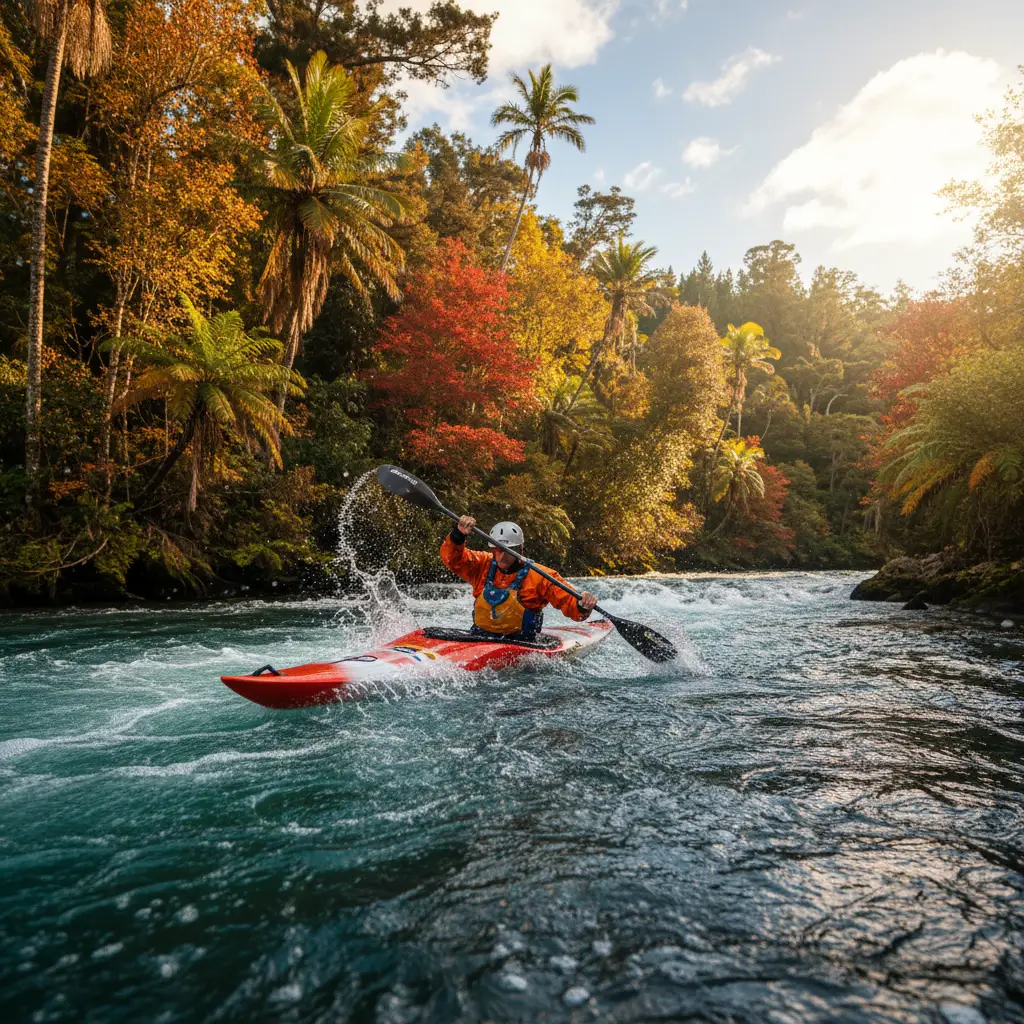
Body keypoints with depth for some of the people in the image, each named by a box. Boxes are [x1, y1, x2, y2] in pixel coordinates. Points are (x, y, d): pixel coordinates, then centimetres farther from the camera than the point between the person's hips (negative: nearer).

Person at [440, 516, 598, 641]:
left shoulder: (539, 576, 0)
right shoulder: (483, 566, 10)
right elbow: (451, 558, 3)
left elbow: (570, 602, -4)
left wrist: (582, 606, -27)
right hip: (478, 638, 3)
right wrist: (458, 535, -16)